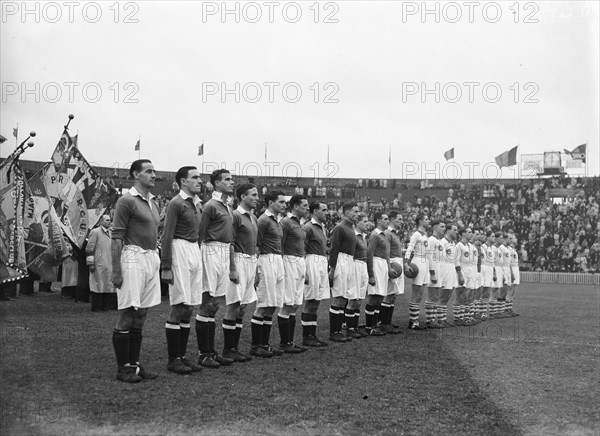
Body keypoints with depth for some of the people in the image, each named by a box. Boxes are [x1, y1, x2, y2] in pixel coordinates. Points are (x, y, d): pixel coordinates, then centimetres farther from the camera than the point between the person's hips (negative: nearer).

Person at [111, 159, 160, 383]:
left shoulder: (153, 202, 16)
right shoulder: (127, 201, -8)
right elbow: (116, 238, -11)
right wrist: (116, 271, -16)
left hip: (151, 258, 8)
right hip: (133, 258, -8)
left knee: (140, 317, 12)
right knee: (127, 316, -2)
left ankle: (135, 364, 19)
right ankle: (123, 368, 6)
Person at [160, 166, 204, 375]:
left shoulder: (198, 204, 15)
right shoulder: (176, 203, -9)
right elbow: (166, 237, -13)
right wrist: (166, 267, -17)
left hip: (195, 251, 8)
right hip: (180, 251, -8)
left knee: (189, 308, 10)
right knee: (179, 307, -6)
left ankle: (181, 355, 17)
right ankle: (172, 359, 2)